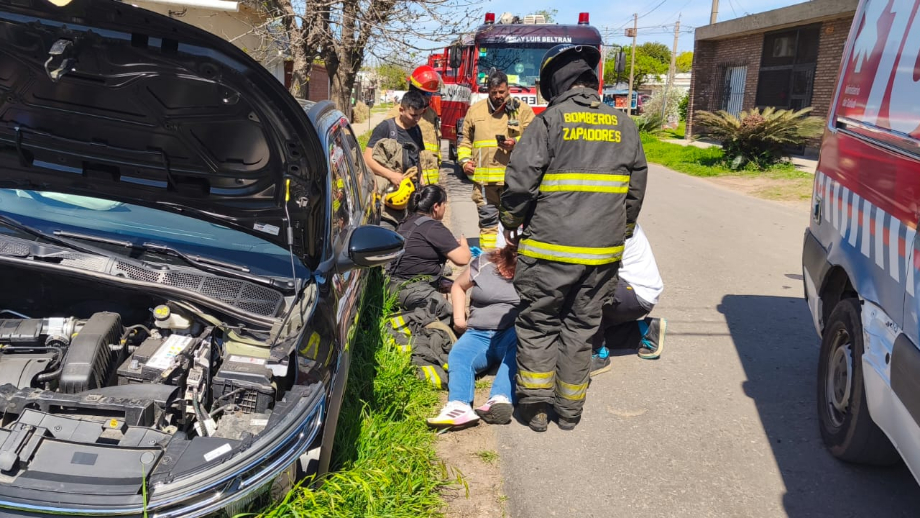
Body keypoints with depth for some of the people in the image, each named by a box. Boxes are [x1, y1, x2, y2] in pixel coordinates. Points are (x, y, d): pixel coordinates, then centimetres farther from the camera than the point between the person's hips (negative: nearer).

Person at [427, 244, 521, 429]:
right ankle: (459, 407, -55)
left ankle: (500, 400, -57)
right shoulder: (484, 264, 6)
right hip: (479, 334, 2)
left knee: (518, 344, -37)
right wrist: (459, 318, 9)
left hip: (512, 334, -2)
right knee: (457, 355, -29)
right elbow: (458, 286, 21)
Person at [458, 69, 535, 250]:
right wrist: (464, 160, 5)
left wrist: (516, 143, -15)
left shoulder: (522, 109, 5)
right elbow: (465, 140, 20)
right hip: (483, 176, 3)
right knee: (487, 219, 9)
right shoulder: (475, 110, 13)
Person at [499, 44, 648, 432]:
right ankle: (569, 409, 22)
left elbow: (520, 180, -11)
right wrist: (620, 233, 25)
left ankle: (535, 404, 11)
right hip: (604, 252, 4)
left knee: (539, 323, 10)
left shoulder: (550, 121, -7)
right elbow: (635, 190, 14)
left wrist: (511, 222, 6)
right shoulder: (624, 126, 9)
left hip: (550, 247, -4)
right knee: (581, 327, 14)